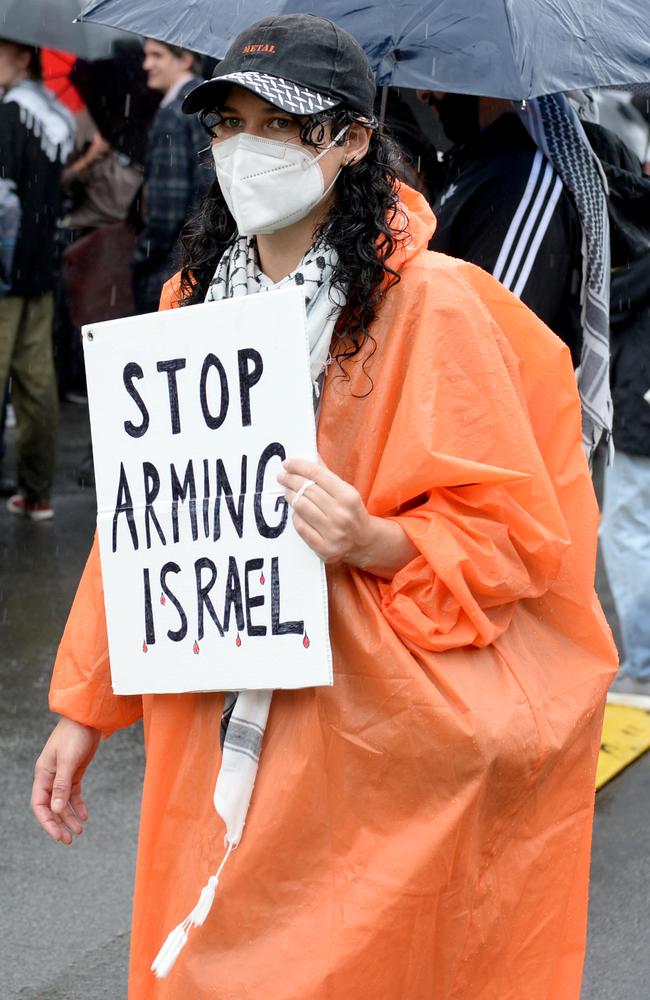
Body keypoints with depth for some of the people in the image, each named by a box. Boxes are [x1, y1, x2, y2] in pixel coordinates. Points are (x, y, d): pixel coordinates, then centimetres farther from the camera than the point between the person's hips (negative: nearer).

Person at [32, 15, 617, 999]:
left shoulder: (430, 306, -13)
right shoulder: (195, 297, 5)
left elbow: (508, 531, -11)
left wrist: (374, 542, -29)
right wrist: (86, 707, 10)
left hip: (375, 746, -5)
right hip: (212, 724, 5)